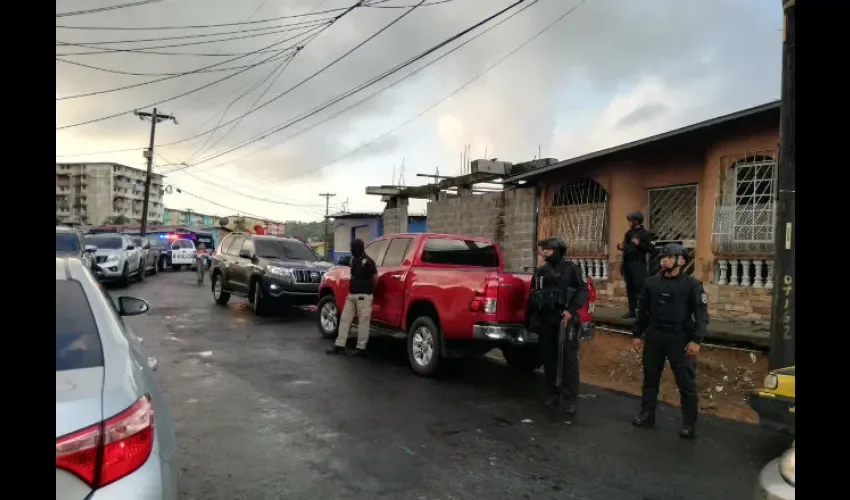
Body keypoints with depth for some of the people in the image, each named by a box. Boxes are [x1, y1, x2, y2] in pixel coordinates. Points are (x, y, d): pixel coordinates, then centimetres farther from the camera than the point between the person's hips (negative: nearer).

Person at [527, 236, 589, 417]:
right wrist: (529, 318, 17)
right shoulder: (540, 272, 15)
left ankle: (571, 399, -2)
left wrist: (571, 309, -17)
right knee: (548, 358, 8)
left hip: (565, 319, -5)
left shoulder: (571, 269, 1)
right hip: (545, 320, 5)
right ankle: (553, 393, 20)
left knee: (568, 358, -6)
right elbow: (532, 297, 20)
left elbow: (583, 290, -5)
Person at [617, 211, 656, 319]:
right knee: (630, 289, 9)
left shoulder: (644, 234, -5)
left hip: (638, 265, -7)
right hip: (627, 264, 7)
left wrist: (639, 244, -21)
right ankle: (632, 311, 14)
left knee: (640, 288, -8)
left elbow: (652, 249, -11)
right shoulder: (628, 233, 14)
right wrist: (621, 246, 0)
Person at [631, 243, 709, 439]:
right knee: (650, 378, 13)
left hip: (680, 339, -4)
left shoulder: (692, 284, -5)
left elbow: (701, 314, -7)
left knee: (686, 383, 1)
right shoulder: (651, 282, 6)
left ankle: (689, 424, 12)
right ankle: (646, 415, 26)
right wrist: (637, 334, 11)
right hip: (654, 337, 4)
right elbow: (642, 311, 13)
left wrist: (696, 340, -16)